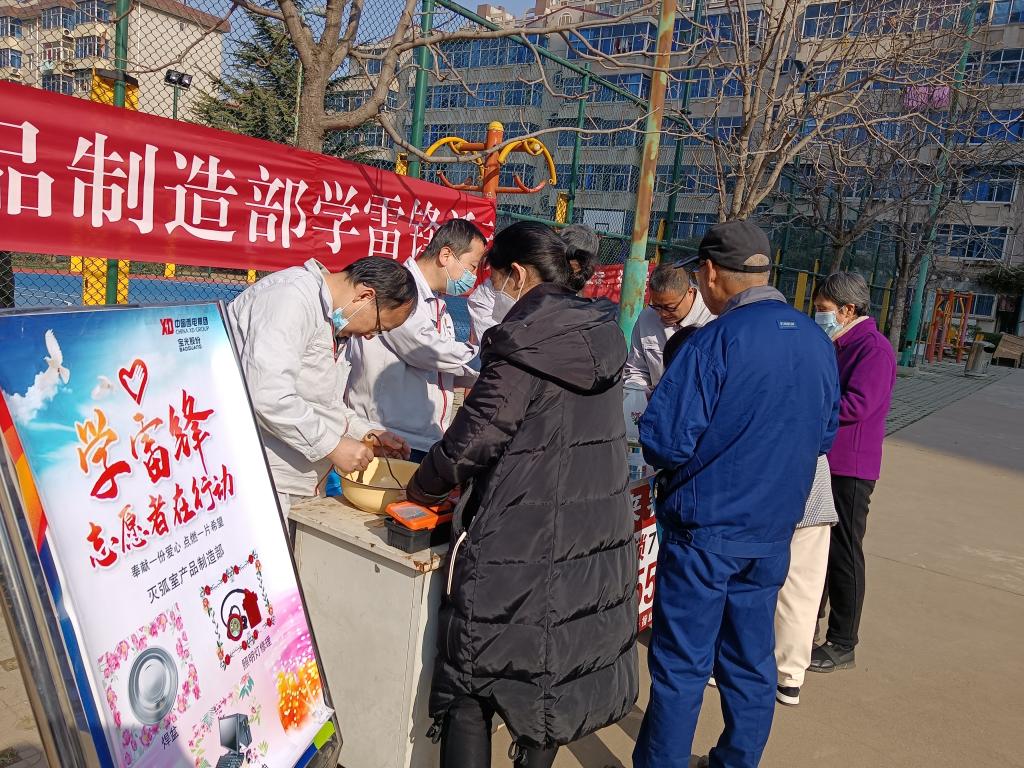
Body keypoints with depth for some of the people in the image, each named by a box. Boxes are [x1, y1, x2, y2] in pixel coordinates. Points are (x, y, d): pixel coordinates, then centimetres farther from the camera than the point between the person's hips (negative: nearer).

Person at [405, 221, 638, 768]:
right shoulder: (601, 336, 6)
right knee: (554, 664, 22)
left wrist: (423, 485, 3)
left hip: (521, 544, -7)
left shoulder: (523, 340, -16)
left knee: (472, 679, 7)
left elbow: (475, 434, -16)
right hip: (596, 537, 8)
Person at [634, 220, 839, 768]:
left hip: (707, 524, -6)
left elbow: (665, 440, -21)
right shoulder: (818, 342, 3)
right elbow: (823, 437, 14)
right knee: (751, 661, 18)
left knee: (681, 665, 6)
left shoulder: (718, 339, -19)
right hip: (774, 528, 7)